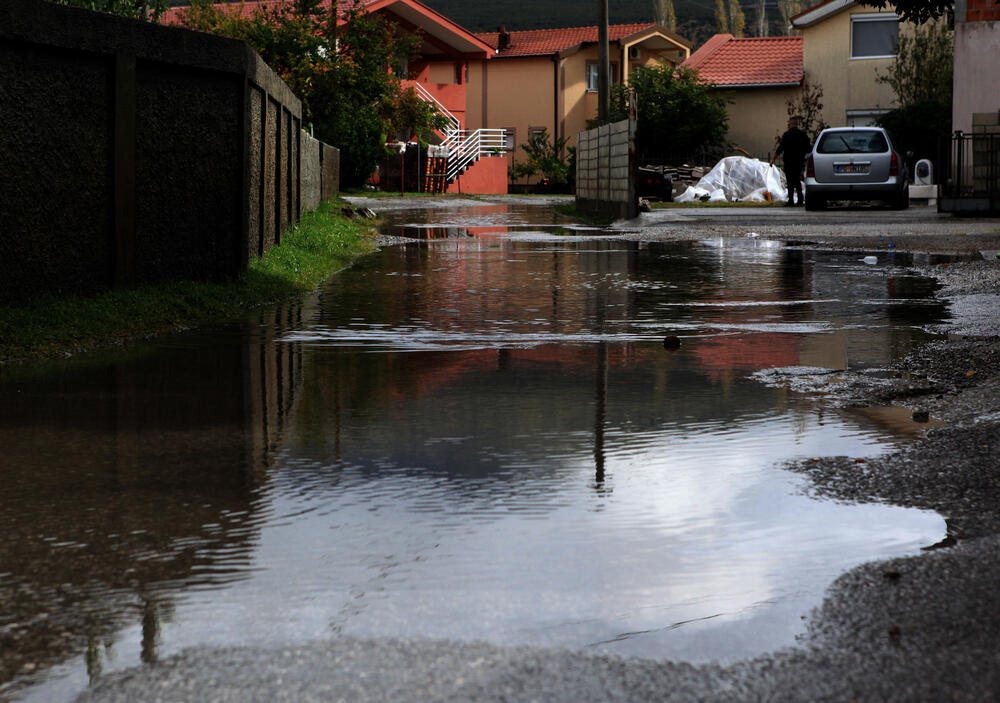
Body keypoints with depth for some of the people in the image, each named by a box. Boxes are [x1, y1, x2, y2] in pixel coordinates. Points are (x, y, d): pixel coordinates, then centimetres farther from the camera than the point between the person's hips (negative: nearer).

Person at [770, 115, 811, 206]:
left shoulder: (787, 135, -13)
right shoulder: (803, 134, 5)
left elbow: (780, 148, -15)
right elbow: (808, 148, 10)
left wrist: (773, 159, -8)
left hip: (789, 162, -5)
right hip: (799, 161, 5)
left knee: (790, 181, -1)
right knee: (797, 181, 15)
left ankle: (791, 200, -4)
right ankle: (800, 199, 10)